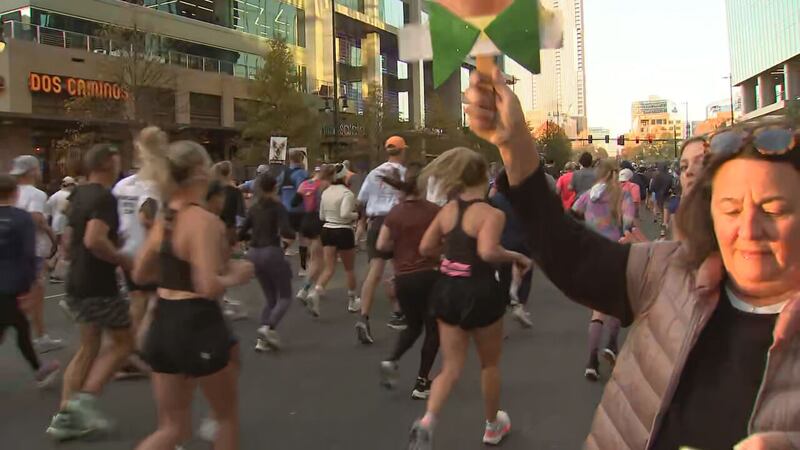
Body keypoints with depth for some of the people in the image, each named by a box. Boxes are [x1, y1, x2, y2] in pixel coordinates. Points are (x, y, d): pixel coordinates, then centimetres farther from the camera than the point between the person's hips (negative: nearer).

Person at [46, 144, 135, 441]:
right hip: (99, 286, -9)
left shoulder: (80, 195, 13)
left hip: (76, 282, 9)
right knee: (123, 343, 4)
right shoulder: (105, 198, -17)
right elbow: (94, 239, -30)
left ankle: (65, 417, 14)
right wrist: (122, 259, -17)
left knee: (88, 348, 15)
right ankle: (85, 399, -4)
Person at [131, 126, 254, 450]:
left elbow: (140, 274, 15)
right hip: (198, 326, -7)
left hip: (164, 324, 8)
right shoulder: (205, 221, -18)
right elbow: (209, 287, -27)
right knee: (227, 415, 18)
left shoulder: (164, 219, 7)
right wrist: (236, 275, -8)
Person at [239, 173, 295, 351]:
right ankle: (269, 328, -19)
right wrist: (294, 234, 0)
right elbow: (285, 231, -20)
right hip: (272, 253, -6)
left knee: (270, 299, 16)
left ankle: (262, 340, 4)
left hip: (254, 254, 6)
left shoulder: (254, 208, 9)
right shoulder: (278, 207, -7)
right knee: (285, 297, 5)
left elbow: (241, 234, 8)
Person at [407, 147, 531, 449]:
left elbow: (426, 248, 6)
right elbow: (487, 252, -32)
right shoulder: (492, 214, -15)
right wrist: (516, 257, -16)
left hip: (447, 290, 5)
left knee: (451, 367, 11)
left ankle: (427, 421, -12)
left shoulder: (447, 210, 3)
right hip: (479, 292, -5)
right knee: (490, 364, 19)